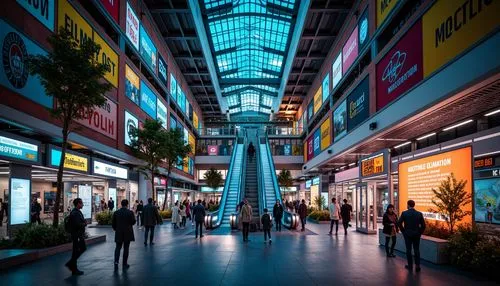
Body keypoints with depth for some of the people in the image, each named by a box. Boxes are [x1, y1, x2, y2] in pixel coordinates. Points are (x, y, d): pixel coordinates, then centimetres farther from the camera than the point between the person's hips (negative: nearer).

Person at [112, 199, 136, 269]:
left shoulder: (116, 213, -2)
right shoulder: (130, 212, -10)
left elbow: (113, 223, 2)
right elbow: (133, 222, -5)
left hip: (118, 233, 2)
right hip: (128, 233, -2)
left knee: (118, 247, 14)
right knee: (126, 248, 7)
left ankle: (116, 261, -3)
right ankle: (124, 264, 12)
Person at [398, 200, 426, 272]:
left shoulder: (404, 213, -8)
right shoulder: (419, 214, -3)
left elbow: (399, 223, -12)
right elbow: (423, 225, -4)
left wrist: (403, 231, 1)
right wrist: (420, 232, 7)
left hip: (407, 234, -2)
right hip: (416, 234, 2)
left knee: (408, 250, 6)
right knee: (417, 250, 9)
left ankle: (410, 266, 11)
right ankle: (417, 266, 6)